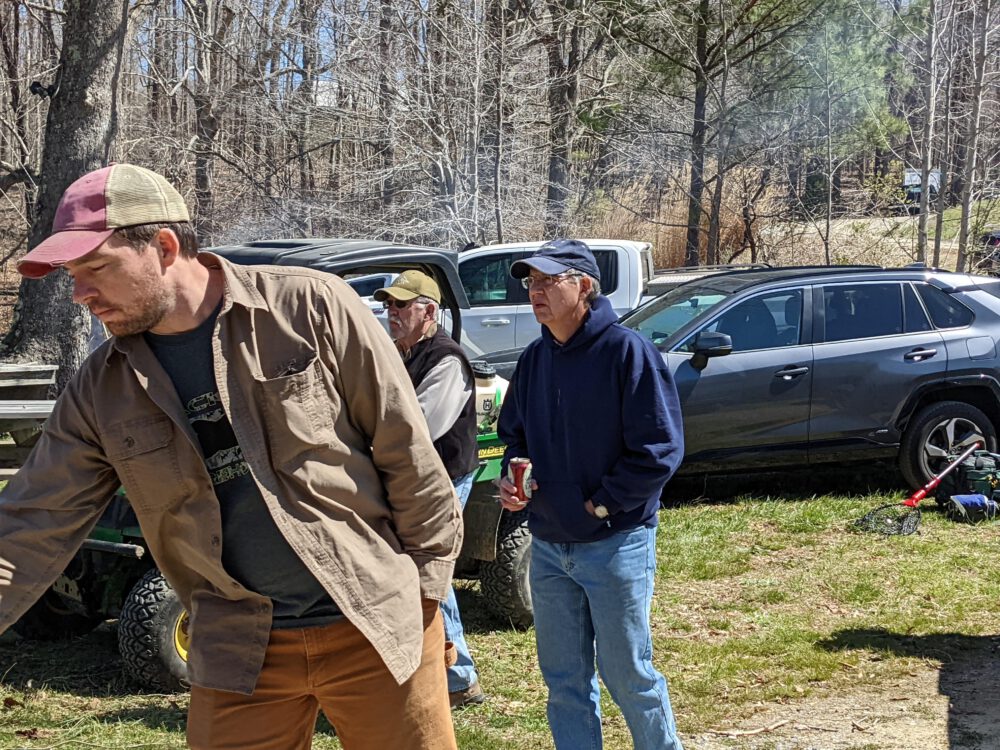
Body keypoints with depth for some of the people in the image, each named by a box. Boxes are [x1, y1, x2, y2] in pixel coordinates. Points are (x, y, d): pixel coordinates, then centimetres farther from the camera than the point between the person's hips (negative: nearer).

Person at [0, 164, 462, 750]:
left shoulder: (312, 307, -10)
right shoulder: (101, 392, 2)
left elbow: (406, 449, -5)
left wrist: (428, 582, -2)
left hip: (381, 626, -3)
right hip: (240, 654, 3)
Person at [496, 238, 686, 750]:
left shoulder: (627, 351, -13)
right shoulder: (534, 360, 8)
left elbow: (660, 449, -16)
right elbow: (513, 434, 20)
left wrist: (600, 504, -15)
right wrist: (513, 480, 0)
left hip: (614, 544, -6)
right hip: (547, 546, 6)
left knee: (627, 673, 5)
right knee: (563, 677, 13)